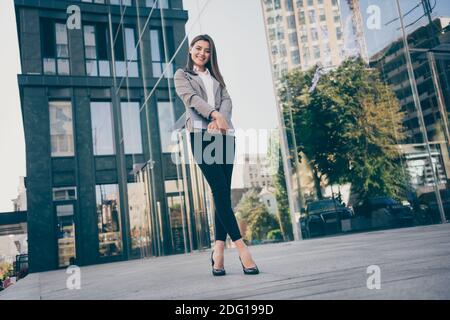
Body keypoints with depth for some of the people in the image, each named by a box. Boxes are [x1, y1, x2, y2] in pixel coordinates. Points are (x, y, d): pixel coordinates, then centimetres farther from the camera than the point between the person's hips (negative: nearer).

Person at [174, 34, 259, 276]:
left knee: (223, 192, -3)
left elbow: (227, 101, 12)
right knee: (220, 190, -13)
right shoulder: (182, 75, 17)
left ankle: (219, 248, -1)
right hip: (201, 134, -4)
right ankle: (241, 247, -16)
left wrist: (220, 119, -11)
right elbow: (191, 98, -3)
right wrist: (215, 115, -20)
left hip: (225, 134, 4)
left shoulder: (216, 77, 29)